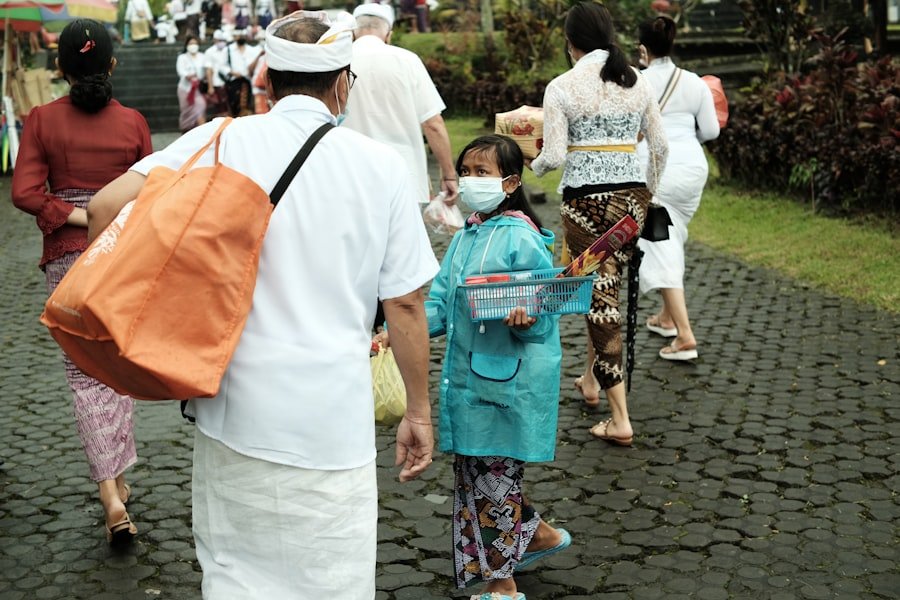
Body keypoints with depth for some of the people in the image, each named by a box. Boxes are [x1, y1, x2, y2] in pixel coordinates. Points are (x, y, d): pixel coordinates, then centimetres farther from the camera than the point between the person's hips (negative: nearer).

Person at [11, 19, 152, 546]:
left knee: (86, 373, 5)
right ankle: (119, 477, 25)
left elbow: (25, 192, -12)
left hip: (68, 255, -1)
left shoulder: (42, 120, -6)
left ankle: (111, 494, -4)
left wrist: (76, 215, -6)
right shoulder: (133, 122, -6)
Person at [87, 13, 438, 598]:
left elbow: (109, 206, -9)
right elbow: (406, 304, -1)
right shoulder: (379, 165, -2)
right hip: (332, 422, -1)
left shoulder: (223, 140, -1)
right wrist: (419, 411, 9)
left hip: (234, 410, 1)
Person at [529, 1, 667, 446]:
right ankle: (591, 379, 39)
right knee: (606, 286, 22)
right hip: (631, 193, 4)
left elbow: (554, 155, -9)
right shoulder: (638, 82, 5)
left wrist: (535, 165, 13)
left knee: (599, 294, 1)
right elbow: (660, 147, 9)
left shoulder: (562, 87, -7)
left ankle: (620, 419, 0)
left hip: (585, 198, -4)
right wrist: (649, 191, 25)